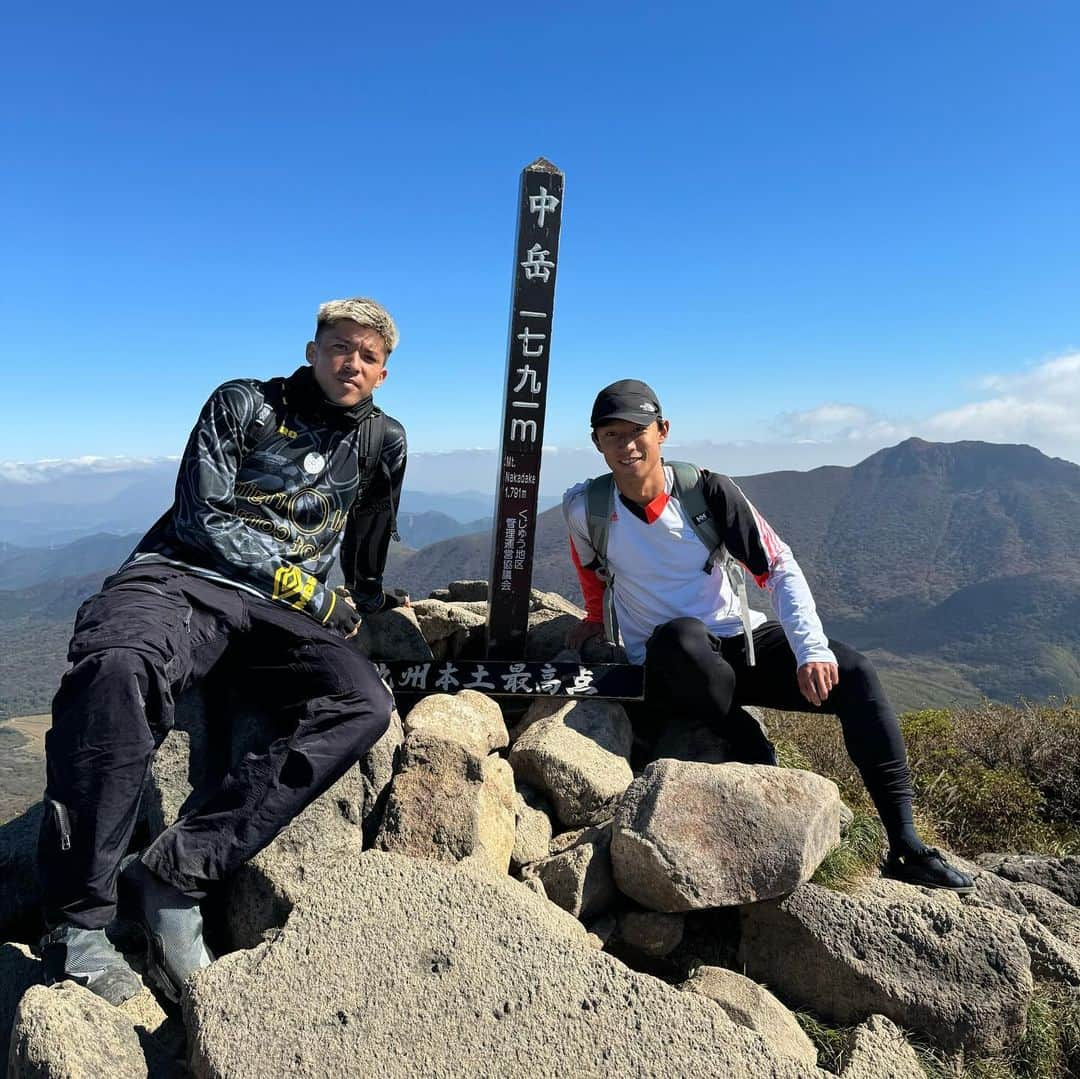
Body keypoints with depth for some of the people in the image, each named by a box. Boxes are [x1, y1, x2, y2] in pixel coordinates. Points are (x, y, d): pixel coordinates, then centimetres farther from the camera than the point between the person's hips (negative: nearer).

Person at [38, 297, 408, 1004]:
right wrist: (311, 595, -7)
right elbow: (203, 518, -5)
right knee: (117, 666, -37)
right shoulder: (244, 405, 7)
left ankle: (172, 878, -26)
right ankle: (78, 921, -24)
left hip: (288, 613, 3)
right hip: (184, 576, -3)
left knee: (365, 706, -27)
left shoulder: (384, 443, 17)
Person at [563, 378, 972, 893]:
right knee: (680, 636, -39)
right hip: (670, 666, -2)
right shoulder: (586, 507, -9)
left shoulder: (707, 490, -10)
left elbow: (780, 568, -9)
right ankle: (759, 760, -18)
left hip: (743, 642, 2)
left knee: (852, 672, -20)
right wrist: (595, 617, 28)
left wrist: (811, 650, -20)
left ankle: (905, 846, -12)